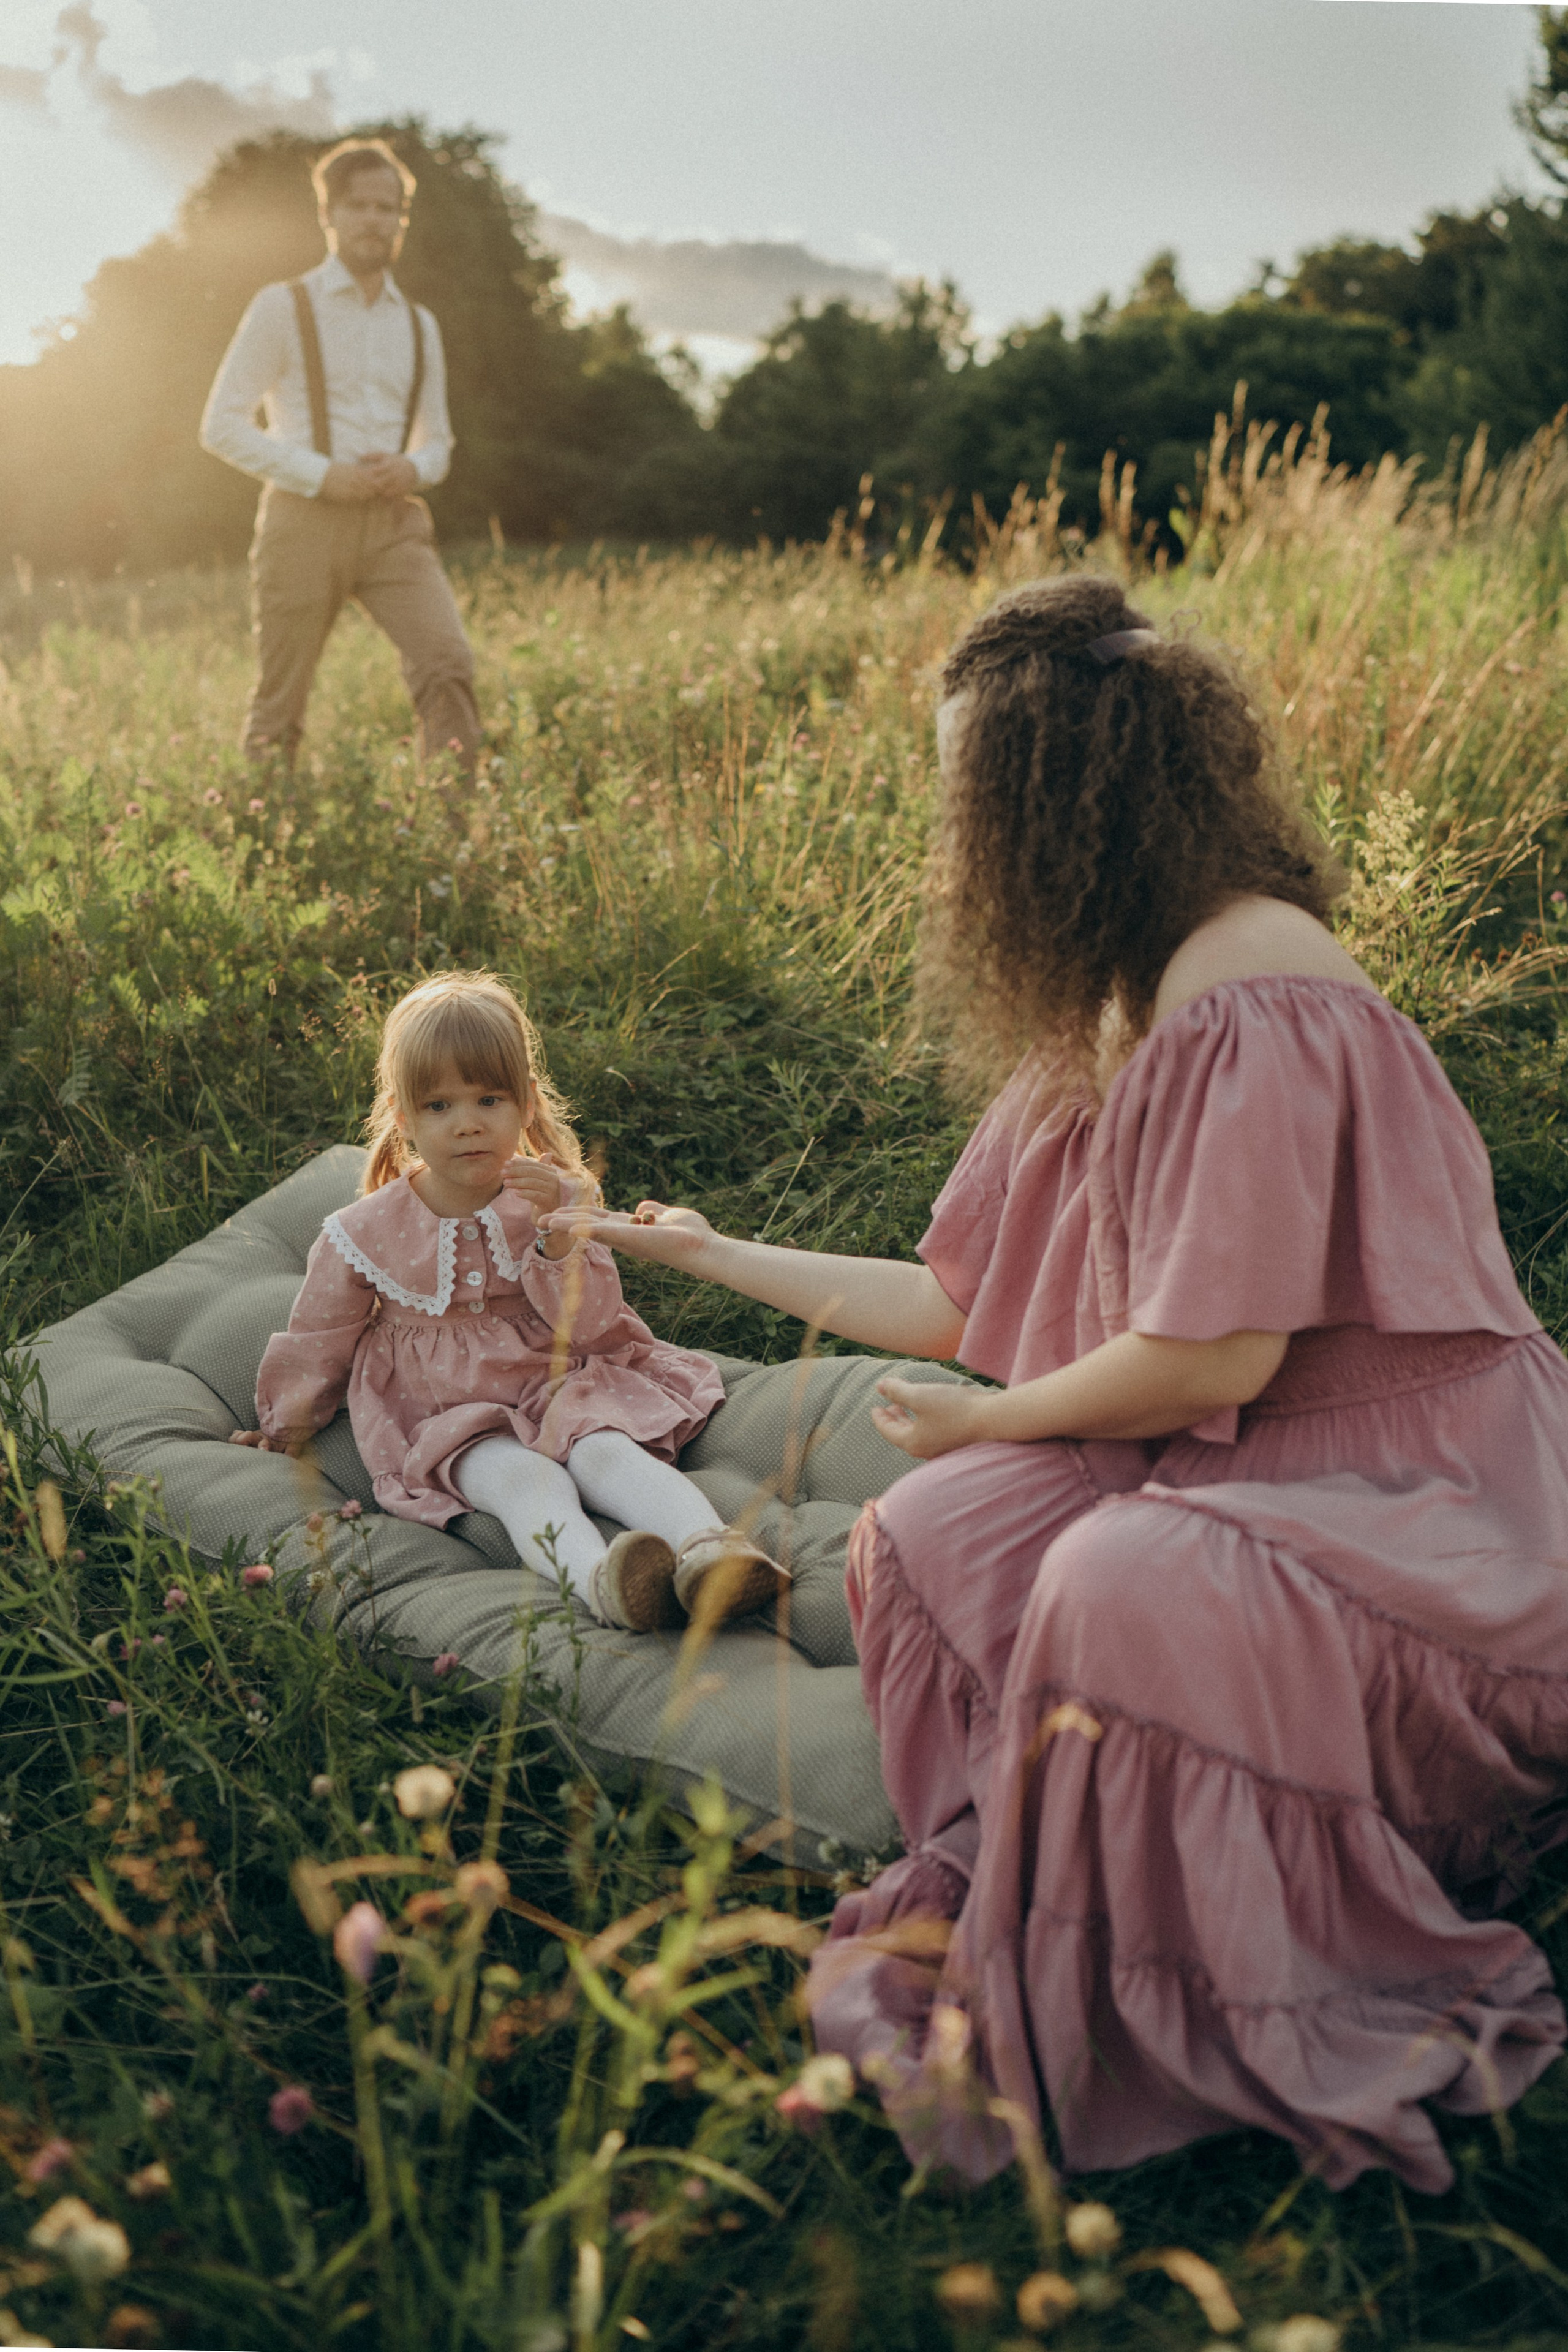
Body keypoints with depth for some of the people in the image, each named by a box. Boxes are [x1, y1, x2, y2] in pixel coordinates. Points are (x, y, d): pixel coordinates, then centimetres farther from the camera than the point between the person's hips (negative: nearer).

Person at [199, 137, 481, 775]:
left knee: (448, 662, -22)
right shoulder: (283, 308, 3)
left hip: (393, 521, 3)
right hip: (306, 518, -3)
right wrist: (322, 475, -14)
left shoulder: (419, 327, 16)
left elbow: (437, 443, 23)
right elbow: (222, 425, -1)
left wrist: (412, 470, -3)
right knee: (278, 707, 1)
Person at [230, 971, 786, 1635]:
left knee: (607, 1451, -31)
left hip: (555, 1387, 2)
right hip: (446, 1416, -1)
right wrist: (288, 1431, 23)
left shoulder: (561, 1197, -2)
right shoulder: (367, 1234, -3)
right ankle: (599, 1579, -61)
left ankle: (709, 1548, -54)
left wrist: (557, 1232, -23)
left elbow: (588, 1328, -8)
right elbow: (318, 1341, 12)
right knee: (525, 1480, -32)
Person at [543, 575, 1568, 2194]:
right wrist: (708, 1254, 22)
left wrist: (981, 1421, -8)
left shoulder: (1252, 1002, -22)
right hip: (1236, 1474, 9)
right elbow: (960, 1304, 14)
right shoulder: (1104, 1017, 9)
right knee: (928, 1531, -10)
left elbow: (1214, 1356, -25)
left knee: (1125, 1590, -32)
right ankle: (1029, 1933, 1)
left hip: (1422, 1507, -8)